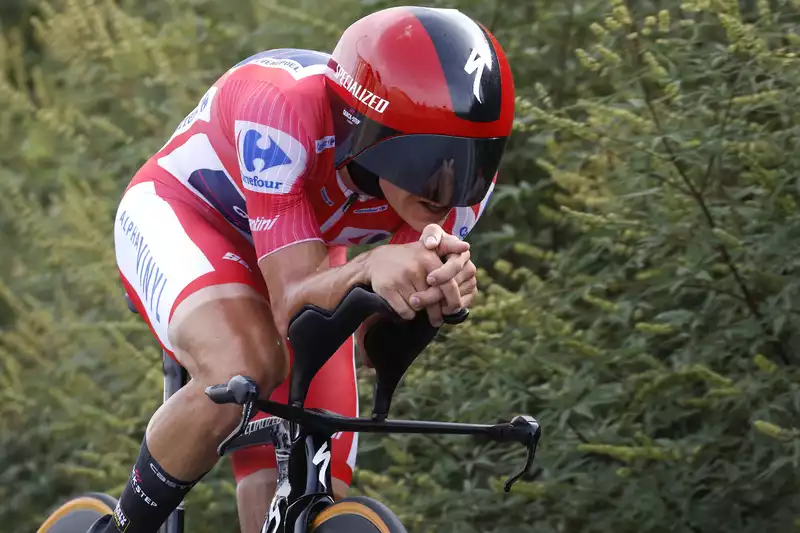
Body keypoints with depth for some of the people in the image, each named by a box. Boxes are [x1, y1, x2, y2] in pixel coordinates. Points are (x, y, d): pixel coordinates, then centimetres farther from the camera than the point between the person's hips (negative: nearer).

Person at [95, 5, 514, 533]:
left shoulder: (458, 178, -26)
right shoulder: (287, 110, -40)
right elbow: (292, 304, -42)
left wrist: (441, 289, -49)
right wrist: (370, 268, -63)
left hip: (300, 253, 5)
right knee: (244, 371, -36)